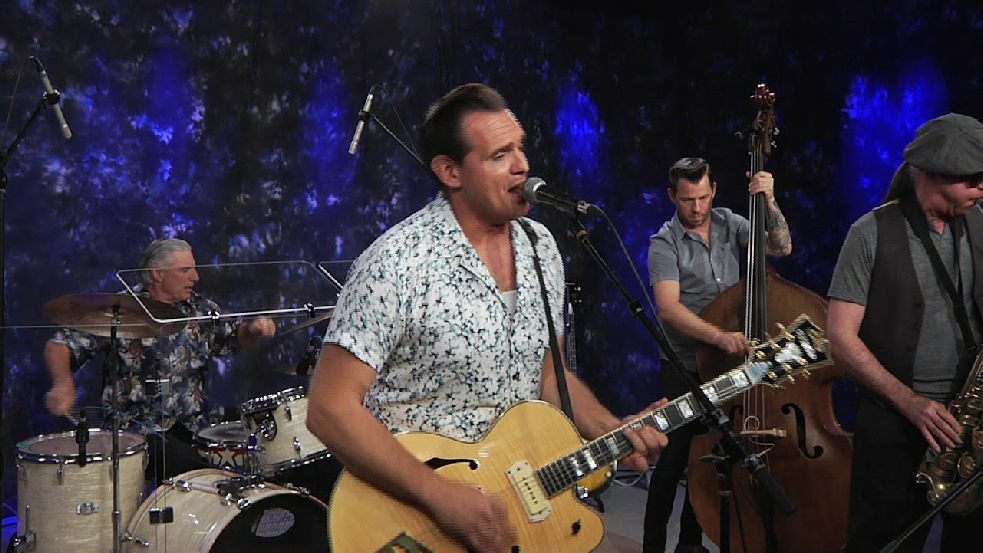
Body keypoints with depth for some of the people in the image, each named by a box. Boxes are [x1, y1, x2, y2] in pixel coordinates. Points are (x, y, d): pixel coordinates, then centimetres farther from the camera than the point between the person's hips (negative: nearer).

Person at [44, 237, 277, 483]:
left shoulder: (199, 308, 9)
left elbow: (235, 337, 21)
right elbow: (59, 345, -8)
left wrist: (255, 330, -3)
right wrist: (64, 383, -29)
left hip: (195, 420, 6)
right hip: (139, 426, -5)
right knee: (193, 467, -28)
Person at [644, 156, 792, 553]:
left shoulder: (730, 223, 4)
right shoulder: (665, 244, -12)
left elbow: (781, 247, -2)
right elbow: (668, 309, -24)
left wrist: (769, 201, -16)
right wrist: (719, 337, -37)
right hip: (685, 369, -5)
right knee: (674, 460, -5)